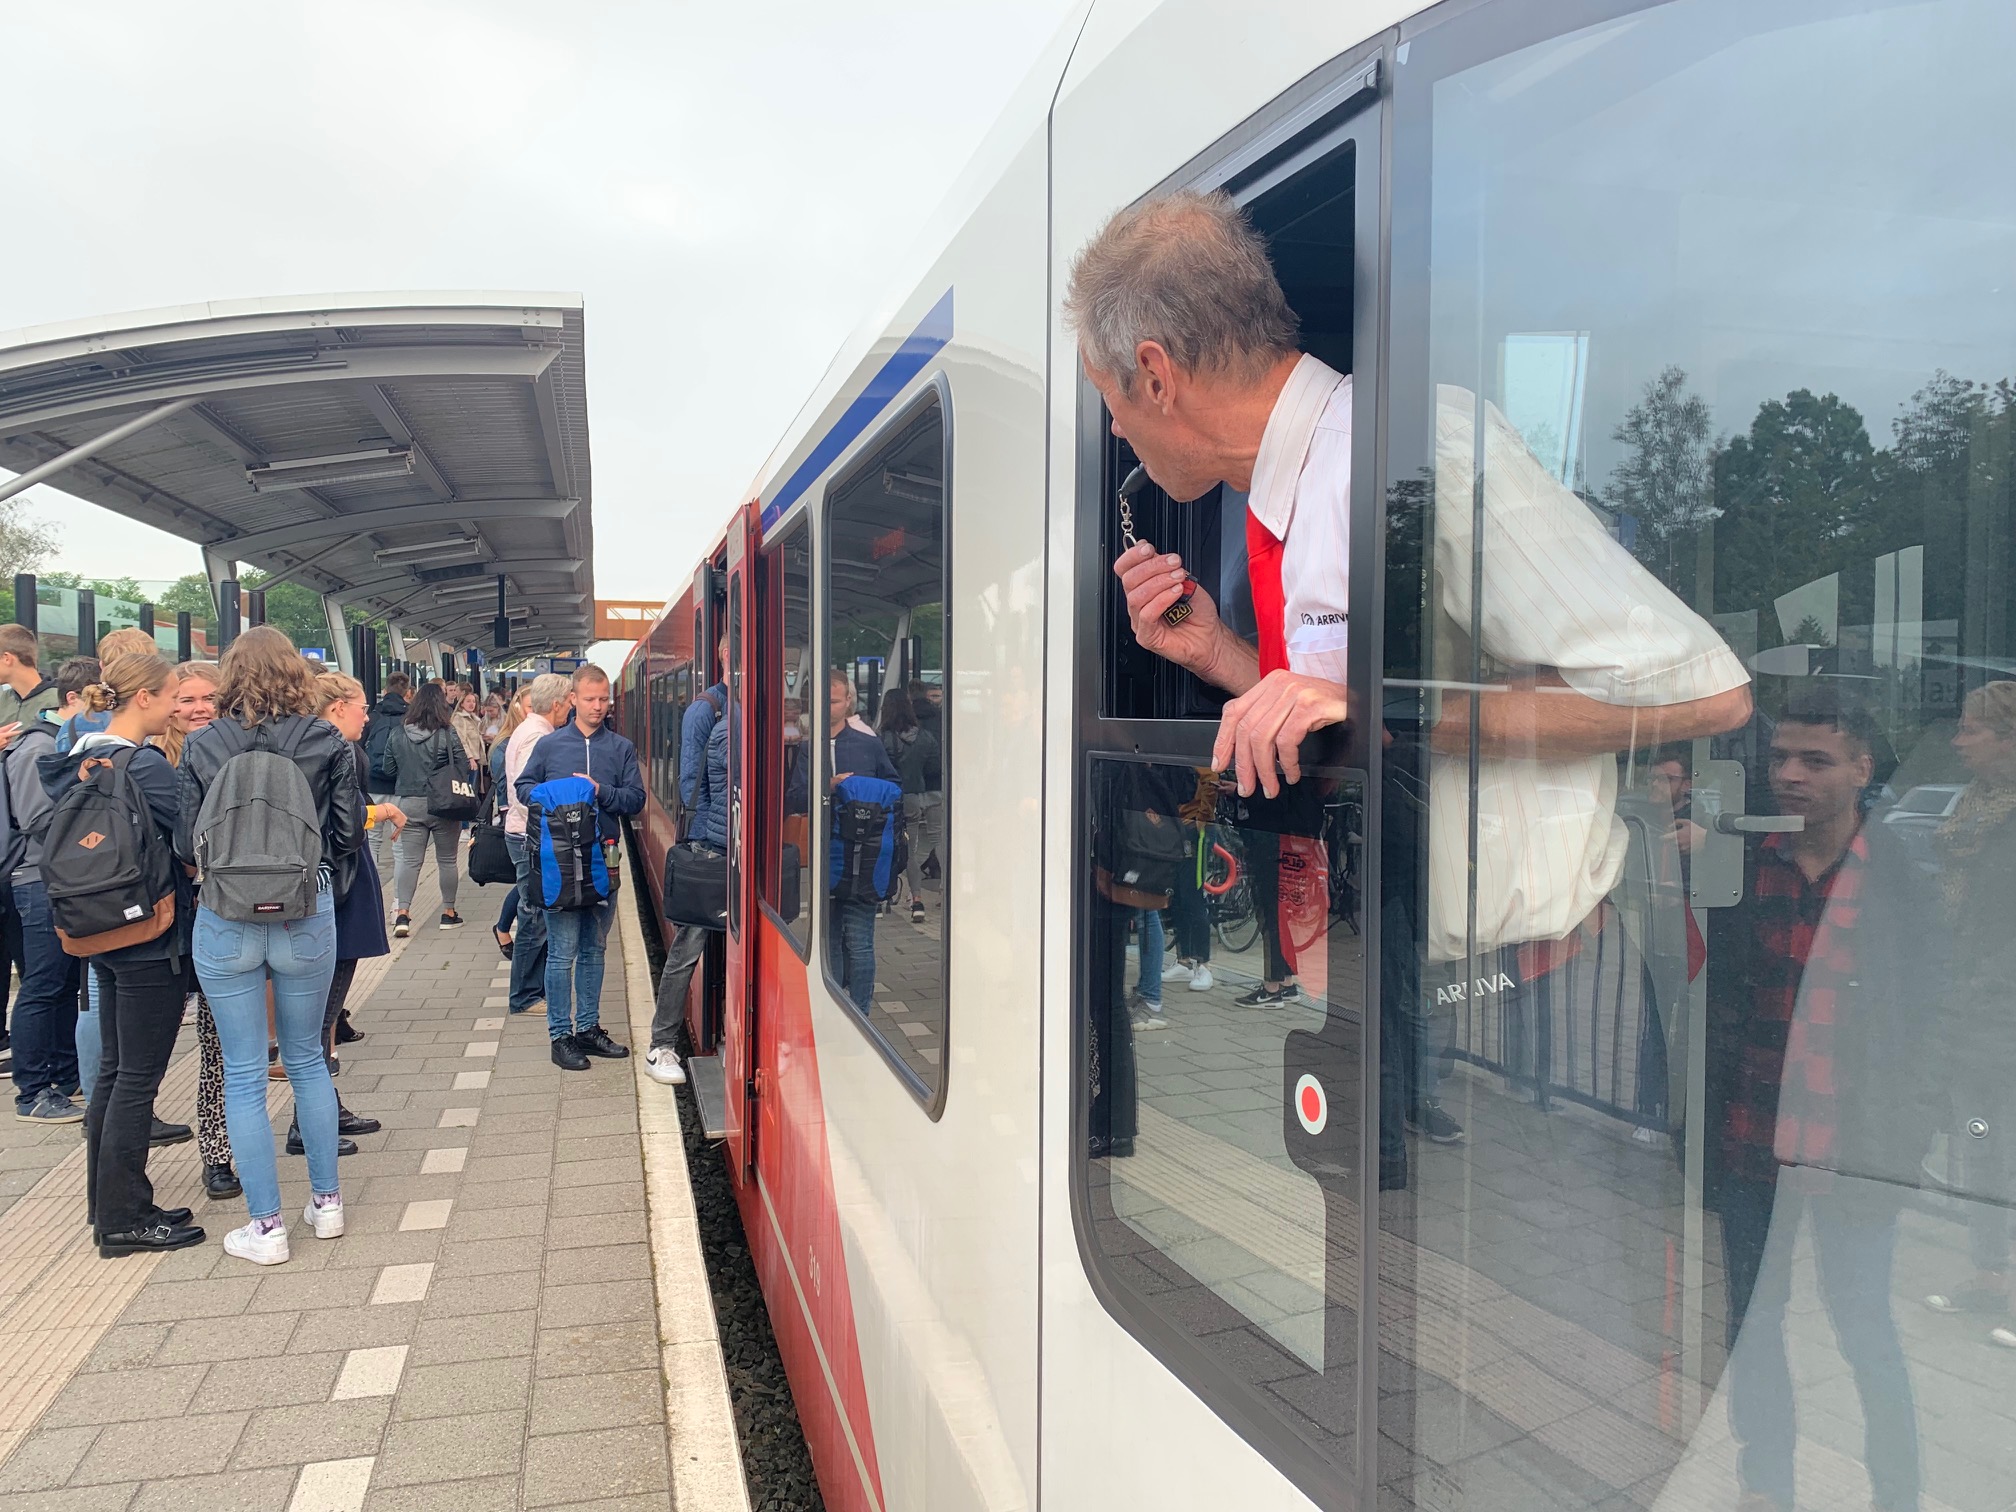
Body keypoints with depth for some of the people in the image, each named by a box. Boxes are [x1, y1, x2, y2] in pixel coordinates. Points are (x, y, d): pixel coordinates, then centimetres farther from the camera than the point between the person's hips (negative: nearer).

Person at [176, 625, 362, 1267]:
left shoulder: (202, 746, -5)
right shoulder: (327, 743, -5)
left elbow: (187, 843, -3)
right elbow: (348, 833, -2)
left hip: (225, 920, -1)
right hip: (307, 917, 1)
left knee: (243, 1075, 8)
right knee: (307, 1058, 18)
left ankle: (267, 1226, 14)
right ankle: (326, 1202, 25)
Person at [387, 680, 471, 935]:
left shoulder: (399, 734, 0)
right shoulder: (447, 734, -12)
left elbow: (390, 768, 8)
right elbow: (464, 767, -9)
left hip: (408, 804, 3)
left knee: (410, 860, 7)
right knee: (447, 860, 10)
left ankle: (402, 913, -4)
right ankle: (448, 913, 17)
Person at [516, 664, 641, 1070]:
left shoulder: (622, 748, 8)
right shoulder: (550, 744, 6)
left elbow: (635, 798, 2)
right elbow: (524, 785, 10)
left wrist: (601, 792, -15)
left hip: (604, 859, 3)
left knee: (594, 949, 13)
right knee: (563, 952, -3)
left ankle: (589, 1027, 23)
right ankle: (561, 1035, 6)